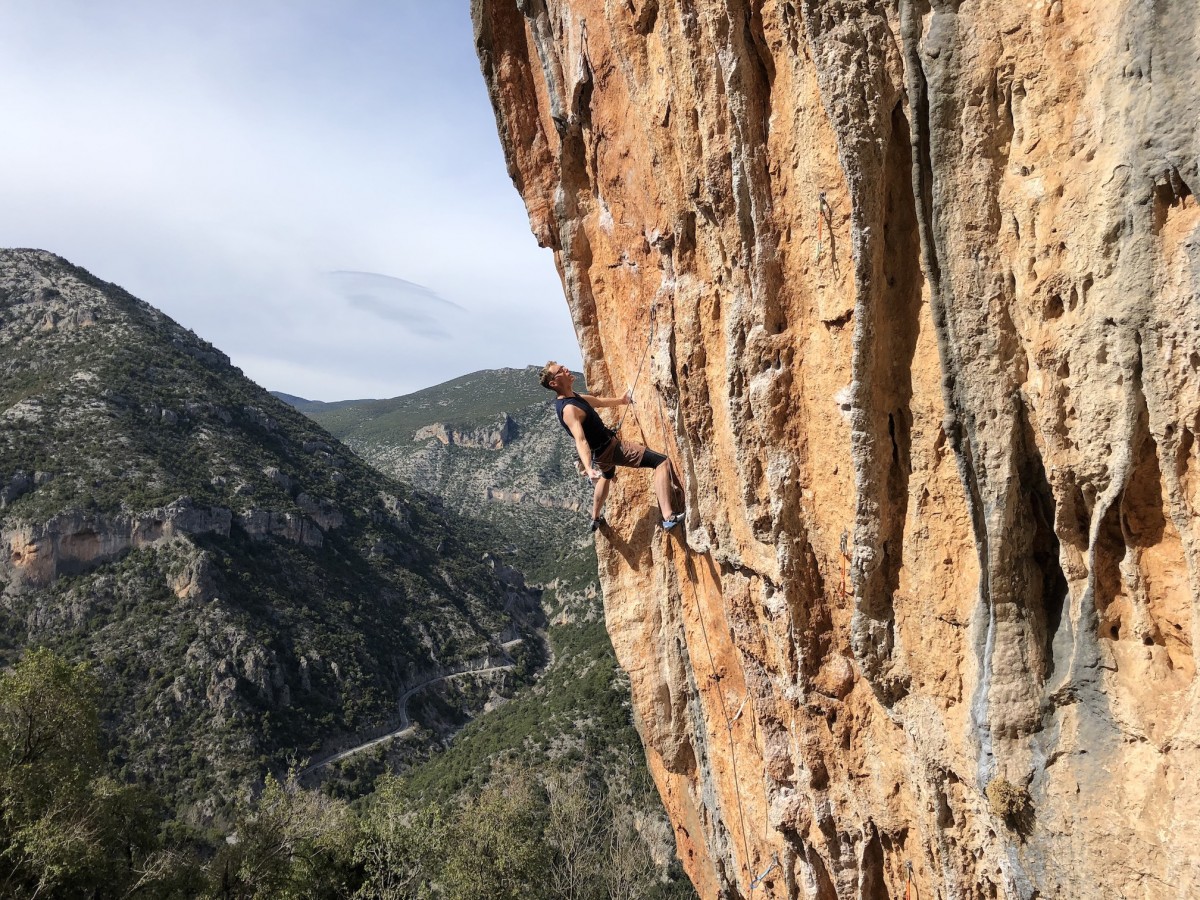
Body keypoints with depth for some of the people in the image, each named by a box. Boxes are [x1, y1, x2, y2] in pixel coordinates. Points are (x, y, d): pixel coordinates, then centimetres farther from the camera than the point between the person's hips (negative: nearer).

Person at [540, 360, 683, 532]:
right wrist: (589, 469, -56)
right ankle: (668, 516, -30)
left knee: (607, 476, 42)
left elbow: (599, 401, 20)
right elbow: (580, 440, -42)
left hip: (602, 451, 10)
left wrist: (621, 400, 35)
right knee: (662, 462, -19)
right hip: (609, 449, -10)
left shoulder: (571, 396, 2)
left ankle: (596, 518, 57)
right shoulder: (569, 409, -28)